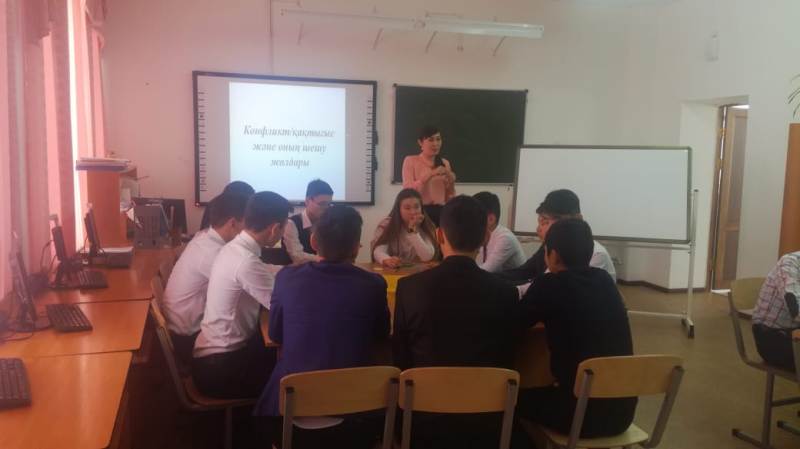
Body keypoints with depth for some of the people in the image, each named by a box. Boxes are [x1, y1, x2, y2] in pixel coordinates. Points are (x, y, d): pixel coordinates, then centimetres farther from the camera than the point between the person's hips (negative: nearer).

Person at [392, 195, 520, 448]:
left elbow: (400, 356, -1)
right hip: (484, 418, 1)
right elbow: (507, 361, 1)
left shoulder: (409, 287, -13)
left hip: (423, 413, 0)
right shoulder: (505, 293, -12)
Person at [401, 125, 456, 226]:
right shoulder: (410, 161, 1)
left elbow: (449, 198, 15)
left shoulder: (445, 163, 13)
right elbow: (408, 191, -11)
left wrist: (451, 183, -5)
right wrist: (430, 174, -18)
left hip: (440, 211, 4)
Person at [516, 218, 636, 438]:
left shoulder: (549, 285, -12)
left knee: (517, 399, 21)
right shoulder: (605, 280, 5)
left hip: (581, 411, -6)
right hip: (622, 410, 6)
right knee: (546, 392, 33)